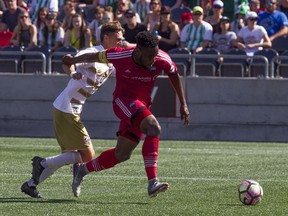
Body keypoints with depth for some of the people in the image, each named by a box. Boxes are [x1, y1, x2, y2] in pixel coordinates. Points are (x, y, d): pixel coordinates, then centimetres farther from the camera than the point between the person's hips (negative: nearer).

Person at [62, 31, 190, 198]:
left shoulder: (163, 60, -14)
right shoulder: (120, 55, -21)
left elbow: (174, 75, 7)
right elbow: (94, 57, -2)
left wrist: (183, 104, 8)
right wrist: (73, 61, 14)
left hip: (141, 106, 5)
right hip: (123, 101, -5)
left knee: (122, 155, 8)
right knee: (153, 128, -30)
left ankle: (82, 169, 30)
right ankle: (152, 182, -33)